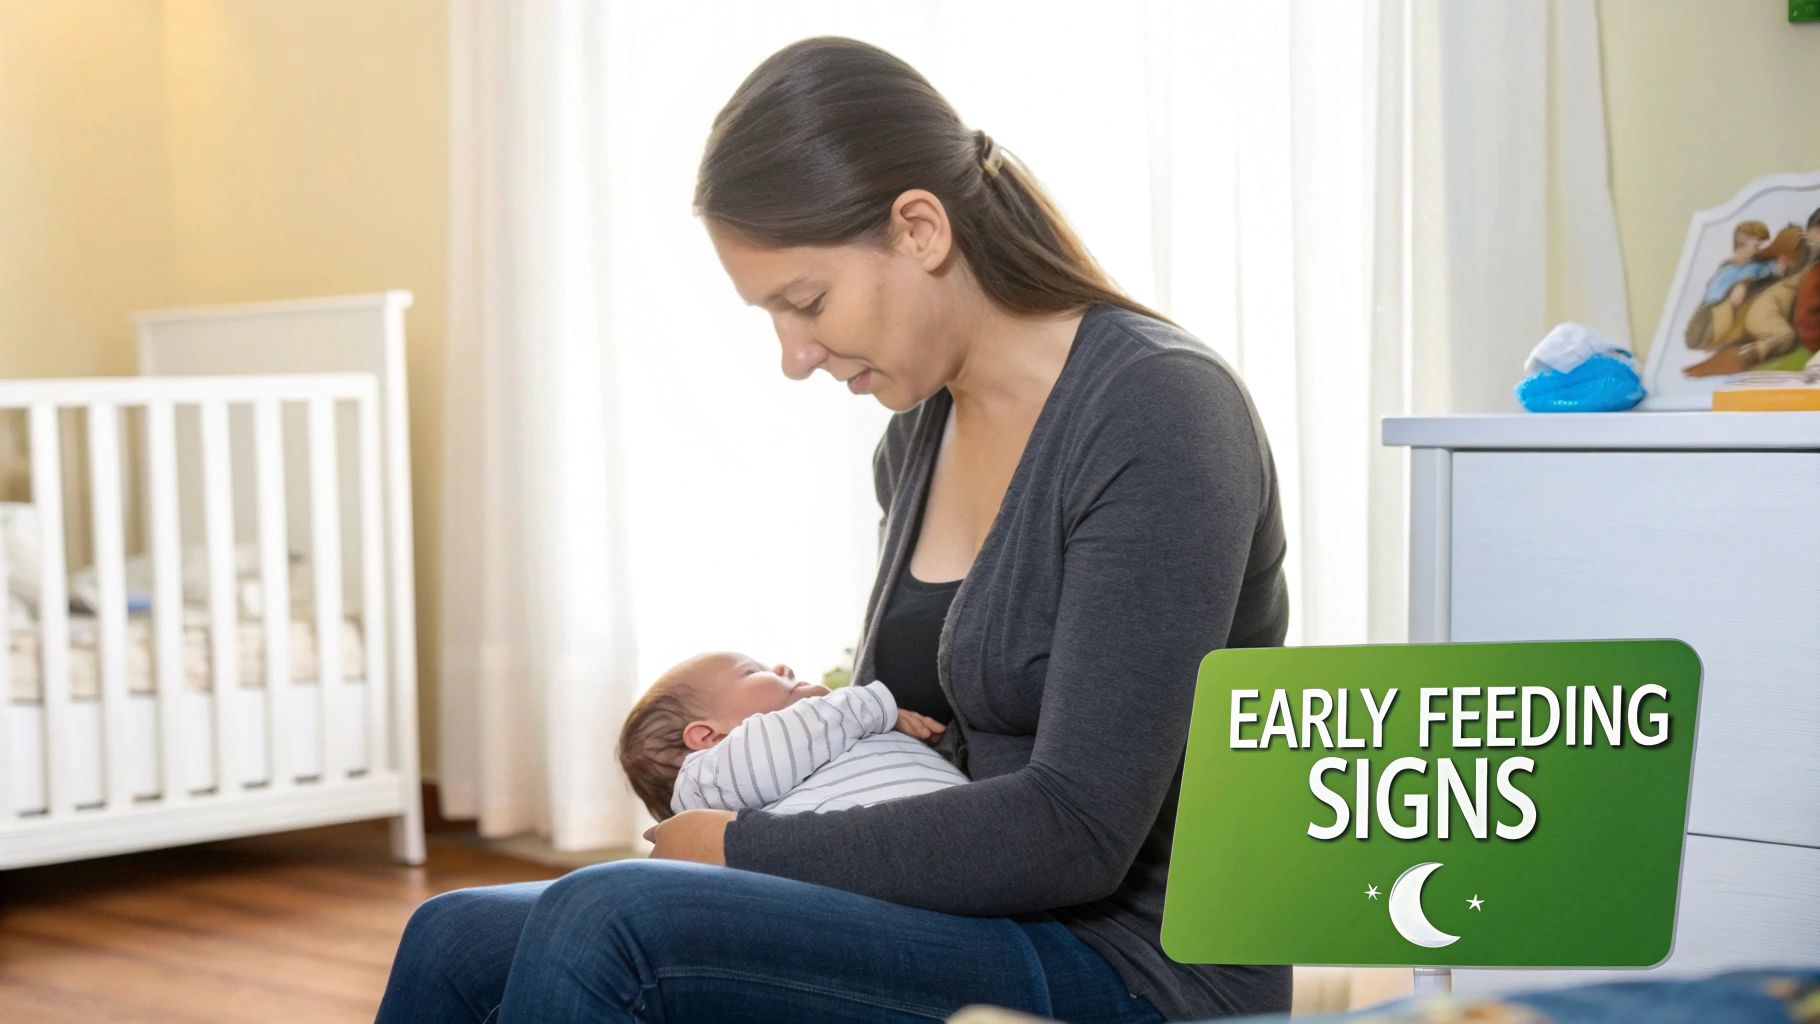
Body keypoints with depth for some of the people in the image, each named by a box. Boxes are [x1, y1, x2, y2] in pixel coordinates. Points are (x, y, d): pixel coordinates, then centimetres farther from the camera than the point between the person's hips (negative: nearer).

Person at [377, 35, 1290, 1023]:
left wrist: (746, 849, -14)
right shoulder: (919, 433, 10)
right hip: (968, 936, 8)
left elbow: (1076, 833, -22)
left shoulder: (1159, 410, -16)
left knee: (607, 923, -24)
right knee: (455, 943, -2)